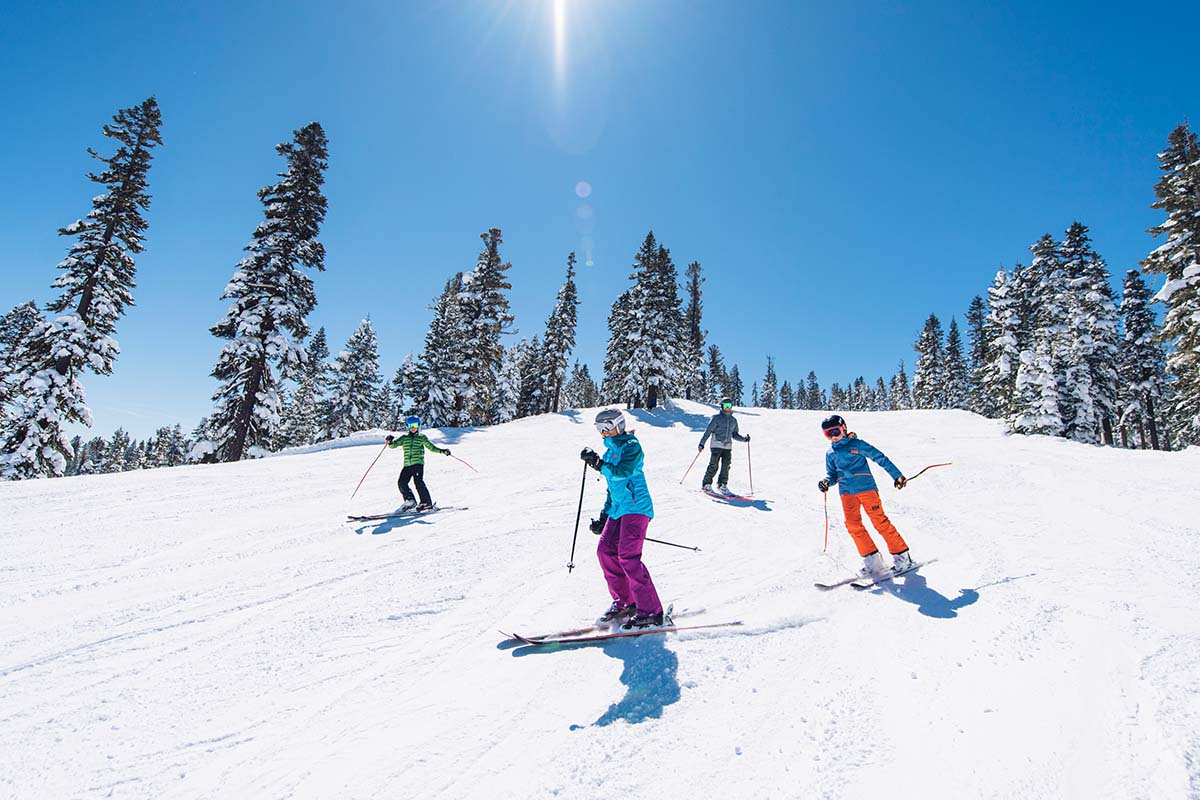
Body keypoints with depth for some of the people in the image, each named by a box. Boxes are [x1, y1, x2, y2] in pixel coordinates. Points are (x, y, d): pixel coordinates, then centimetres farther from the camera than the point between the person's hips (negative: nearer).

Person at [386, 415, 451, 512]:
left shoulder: (422, 437, 12)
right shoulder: (404, 438, 18)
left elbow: (431, 447, 12)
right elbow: (394, 445, 11)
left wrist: (441, 451, -2)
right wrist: (390, 442, -12)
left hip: (418, 463, -4)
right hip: (407, 465, 4)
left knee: (418, 482, -17)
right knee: (401, 483, -5)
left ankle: (426, 503, -16)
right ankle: (410, 501, 10)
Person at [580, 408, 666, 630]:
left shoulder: (631, 446, -6)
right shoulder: (610, 451, 20)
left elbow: (623, 472, -24)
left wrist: (599, 464, -21)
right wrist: (604, 515, 22)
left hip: (636, 508, -9)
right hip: (618, 510, 9)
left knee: (628, 556, -16)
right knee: (605, 550, 3)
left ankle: (651, 612, -9)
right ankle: (624, 602, 16)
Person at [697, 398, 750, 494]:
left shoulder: (733, 420, 16)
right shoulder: (717, 417, -1)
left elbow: (735, 435, 23)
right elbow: (708, 431, -3)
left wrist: (744, 439, 6)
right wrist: (702, 443, -10)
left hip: (728, 446, 5)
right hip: (717, 445, -5)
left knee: (726, 466, -3)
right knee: (713, 466, -8)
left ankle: (722, 484, 9)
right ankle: (706, 484, 3)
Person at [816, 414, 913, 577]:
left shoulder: (857, 444, 0)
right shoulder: (830, 454, 15)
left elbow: (880, 458, 2)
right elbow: (832, 474, 19)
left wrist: (897, 475, -3)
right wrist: (826, 482, -4)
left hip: (866, 487, -4)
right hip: (846, 492, 5)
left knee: (880, 521, -7)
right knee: (853, 524, -7)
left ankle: (901, 555, 6)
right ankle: (872, 559, 0)